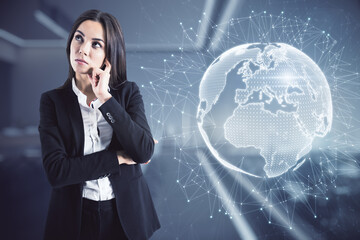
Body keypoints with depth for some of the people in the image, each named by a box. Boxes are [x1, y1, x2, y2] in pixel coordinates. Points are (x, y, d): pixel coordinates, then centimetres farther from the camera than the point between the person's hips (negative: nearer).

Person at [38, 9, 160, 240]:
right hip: (76, 216, 0)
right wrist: (120, 157, -16)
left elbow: (144, 152, -18)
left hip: (127, 214, 1)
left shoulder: (128, 92, -4)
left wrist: (105, 97, -20)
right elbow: (55, 170, -16)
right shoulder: (52, 100, -6)